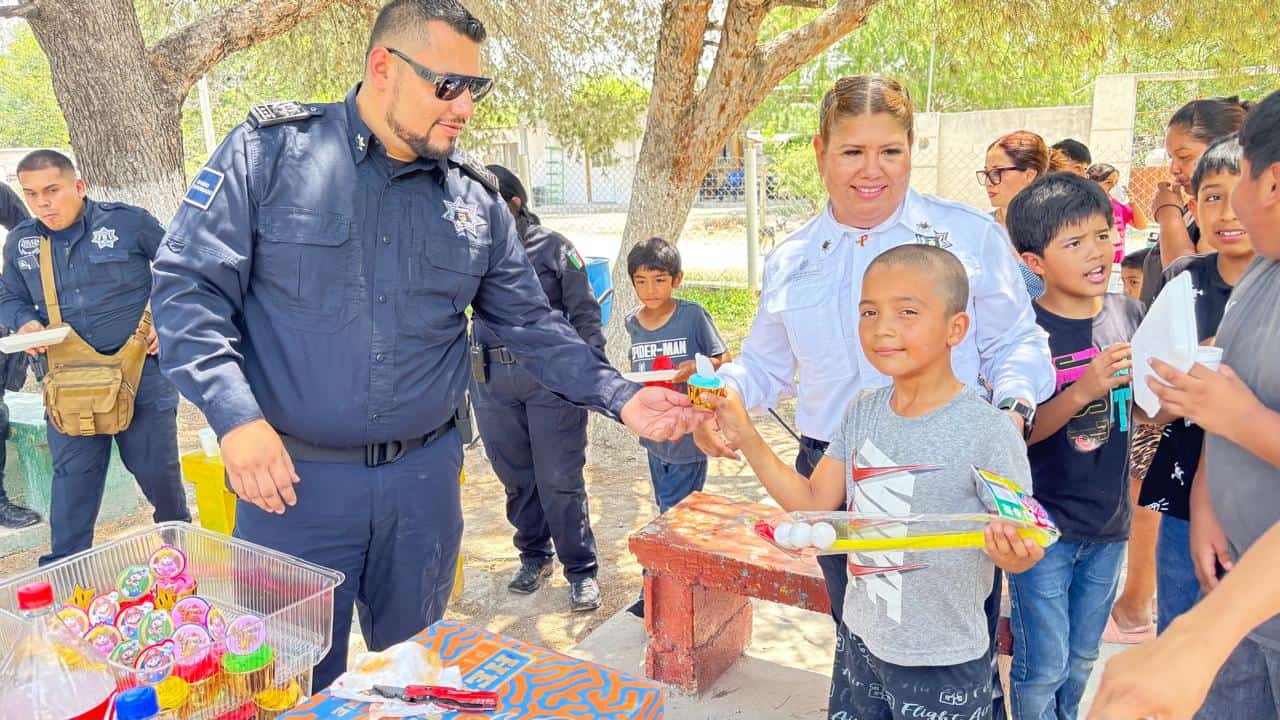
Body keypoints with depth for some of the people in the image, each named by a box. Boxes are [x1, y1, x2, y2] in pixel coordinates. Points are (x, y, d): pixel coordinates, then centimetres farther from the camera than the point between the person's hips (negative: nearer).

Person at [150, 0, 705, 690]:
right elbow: (189, 286, -8)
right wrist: (236, 416, -20)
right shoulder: (272, 149, -7)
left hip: (423, 478, 4)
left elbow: (530, 323, 7)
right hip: (295, 479, -3)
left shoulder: (477, 198, 4)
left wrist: (619, 396, -4)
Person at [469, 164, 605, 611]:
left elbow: (585, 314, 1)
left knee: (560, 480, 0)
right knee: (516, 477, 13)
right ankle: (534, 557, 32)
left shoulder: (553, 248, -1)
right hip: (490, 377, 4)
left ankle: (581, 572, 13)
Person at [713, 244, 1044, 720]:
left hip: (943, 664, -5)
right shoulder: (862, 413, -4)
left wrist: (1014, 552, -34)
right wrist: (745, 437, -6)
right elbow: (814, 504, 1)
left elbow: (1018, 549, -12)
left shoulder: (988, 432, -21)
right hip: (859, 639, 5)